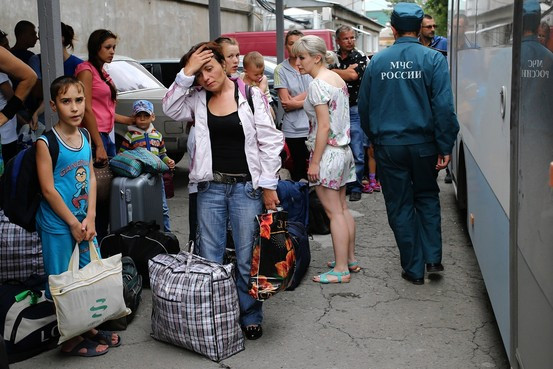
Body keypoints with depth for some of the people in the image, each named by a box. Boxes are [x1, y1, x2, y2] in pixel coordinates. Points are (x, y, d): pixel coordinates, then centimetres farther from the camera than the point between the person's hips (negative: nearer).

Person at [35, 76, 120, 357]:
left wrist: (90, 218, -4)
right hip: (58, 225, -6)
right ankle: (71, 340, 18)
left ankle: (89, 329, 32)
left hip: (84, 221, 7)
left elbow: (91, 178, 5)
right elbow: (48, 189, -16)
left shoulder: (85, 137, 4)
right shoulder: (46, 143, -15)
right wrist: (73, 223, -14)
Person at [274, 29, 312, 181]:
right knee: (299, 168, 5)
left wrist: (295, 101, -8)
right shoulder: (281, 70, 2)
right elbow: (285, 103, -3)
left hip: (313, 126, 1)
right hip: (294, 129, -1)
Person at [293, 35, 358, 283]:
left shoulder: (318, 84, -16)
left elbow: (324, 126, -20)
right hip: (344, 149, 10)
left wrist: (314, 161, -18)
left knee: (334, 212, -4)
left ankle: (341, 269, 1)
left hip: (327, 152, -9)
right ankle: (350, 259, 25)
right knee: (342, 208, 16)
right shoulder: (338, 78, 12)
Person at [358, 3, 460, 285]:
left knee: (400, 207, 10)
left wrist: (374, 138, 20)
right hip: (423, 143, 0)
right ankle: (432, 257, 13)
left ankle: (414, 269, 16)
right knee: (427, 198, 21)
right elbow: (443, 106, -13)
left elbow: (364, 106, 6)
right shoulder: (433, 59, -7)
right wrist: (445, 147, -7)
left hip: (388, 145, 1)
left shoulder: (377, 61, 0)